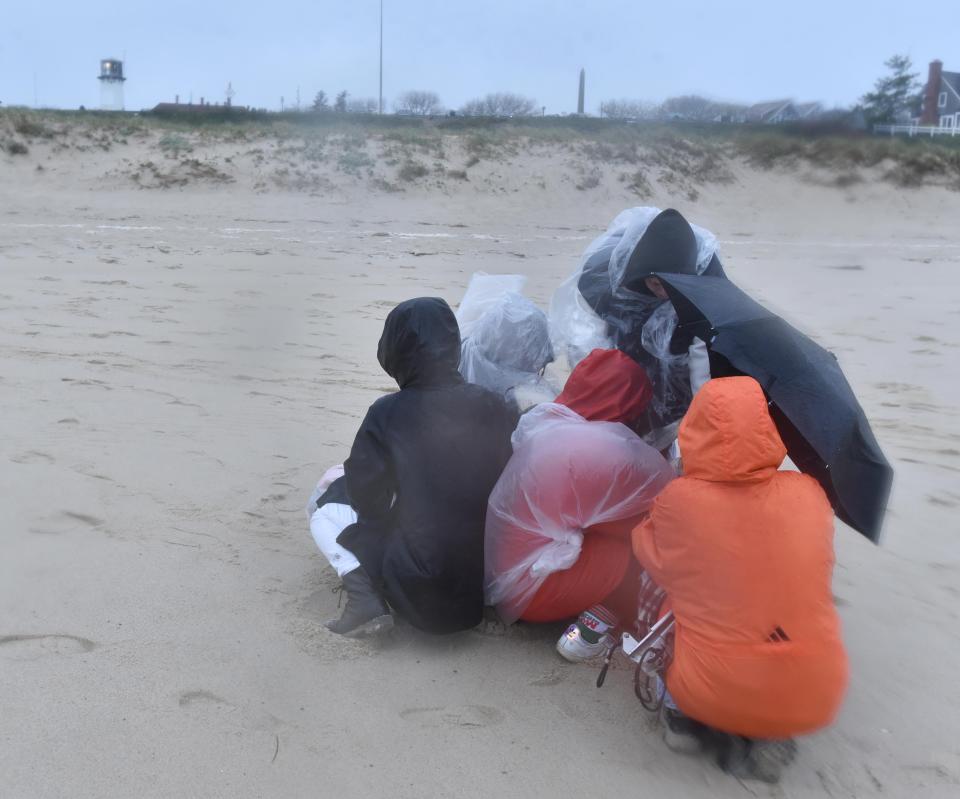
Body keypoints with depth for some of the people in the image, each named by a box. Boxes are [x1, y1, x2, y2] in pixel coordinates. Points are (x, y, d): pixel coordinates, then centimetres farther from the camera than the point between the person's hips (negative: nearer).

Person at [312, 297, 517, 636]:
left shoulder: (387, 414, -12)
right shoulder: (492, 405, -3)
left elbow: (366, 497, -5)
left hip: (421, 594, -5)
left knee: (328, 495, 12)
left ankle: (364, 593, -4)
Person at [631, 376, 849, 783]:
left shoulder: (678, 500, -13)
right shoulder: (808, 493, -5)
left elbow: (653, 558, 8)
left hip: (711, 692, -1)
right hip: (813, 699, 2)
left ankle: (684, 715, 13)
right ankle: (765, 735, 13)